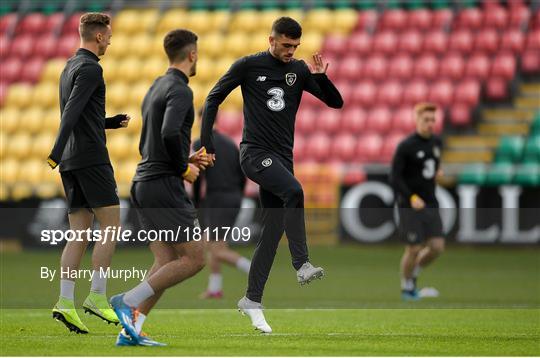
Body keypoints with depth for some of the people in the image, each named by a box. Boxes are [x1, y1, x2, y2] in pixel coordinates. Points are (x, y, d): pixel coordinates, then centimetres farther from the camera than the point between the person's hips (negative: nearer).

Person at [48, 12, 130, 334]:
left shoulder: (70, 68, 20)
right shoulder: (90, 68, -10)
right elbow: (72, 112, -22)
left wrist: (113, 122, 22)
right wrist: (56, 154, -29)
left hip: (72, 162, 9)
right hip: (91, 159, -9)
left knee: (79, 234, 5)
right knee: (111, 225, -4)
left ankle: (66, 302, -4)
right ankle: (97, 297, -8)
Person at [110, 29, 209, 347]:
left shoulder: (157, 88, 18)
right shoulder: (180, 90, -12)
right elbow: (169, 134, -28)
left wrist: (186, 159, 17)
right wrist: (184, 169, -13)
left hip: (144, 185, 9)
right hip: (164, 186, -9)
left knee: (166, 263, 8)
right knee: (194, 258, -5)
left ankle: (131, 330, -2)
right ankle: (129, 301, -12)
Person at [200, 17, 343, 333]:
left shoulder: (299, 70, 7)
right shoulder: (248, 66, -2)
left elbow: (336, 102, 4)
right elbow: (214, 98, 5)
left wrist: (321, 77, -14)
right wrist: (207, 143, 0)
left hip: (282, 157, 5)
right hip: (255, 152, -5)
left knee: (273, 231, 3)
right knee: (294, 191, -31)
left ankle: (252, 301, 12)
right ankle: (302, 265, -32)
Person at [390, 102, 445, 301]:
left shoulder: (436, 142, 8)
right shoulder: (406, 146, -11)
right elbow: (394, 177, -13)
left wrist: (437, 172, 11)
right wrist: (412, 197, -22)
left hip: (430, 205, 6)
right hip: (409, 205, -6)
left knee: (437, 247, -3)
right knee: (414, 249, -4)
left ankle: (413, 273, 23)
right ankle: (407, 287, 19)